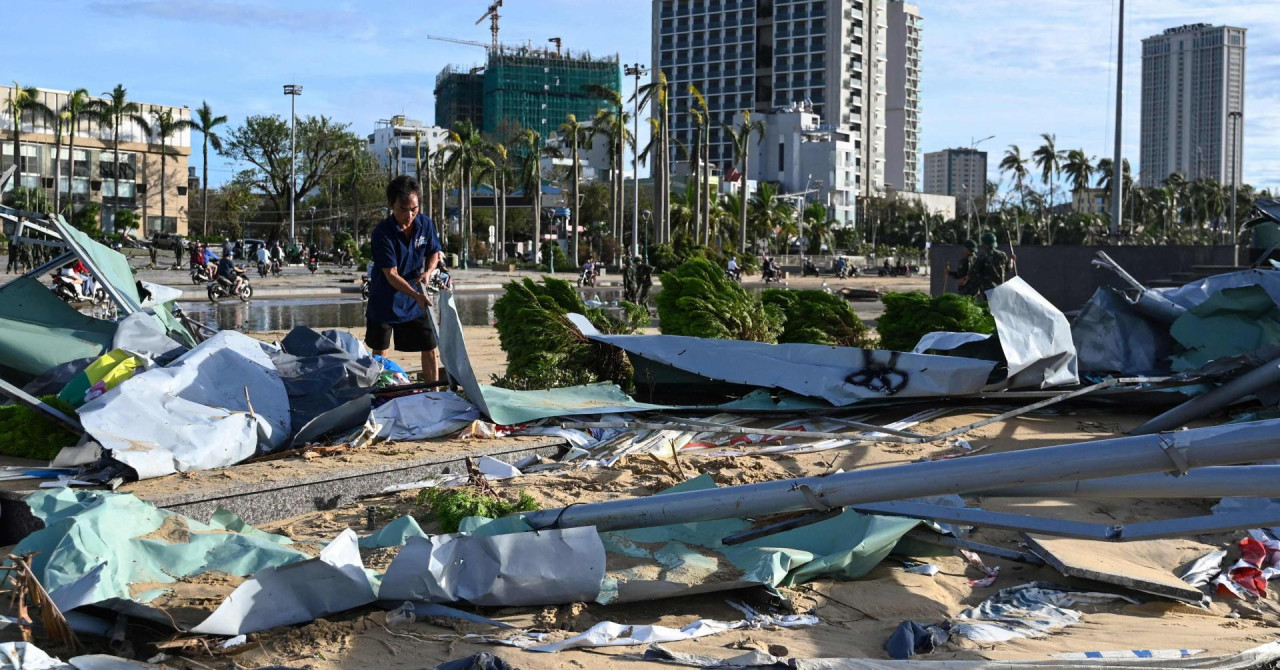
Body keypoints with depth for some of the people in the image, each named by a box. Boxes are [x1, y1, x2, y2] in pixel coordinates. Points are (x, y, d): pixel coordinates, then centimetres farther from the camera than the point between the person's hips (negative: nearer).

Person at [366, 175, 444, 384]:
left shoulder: (425, 224, -8)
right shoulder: (382, 233, -23)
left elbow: (434, 252, 10)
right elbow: (391, 275, -26)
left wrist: (428, 271, -12)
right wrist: (416, 295, -39)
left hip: (416, 303, 4)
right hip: (384, 302, -4)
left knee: (430, 351, 4)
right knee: (379, 355, 7)